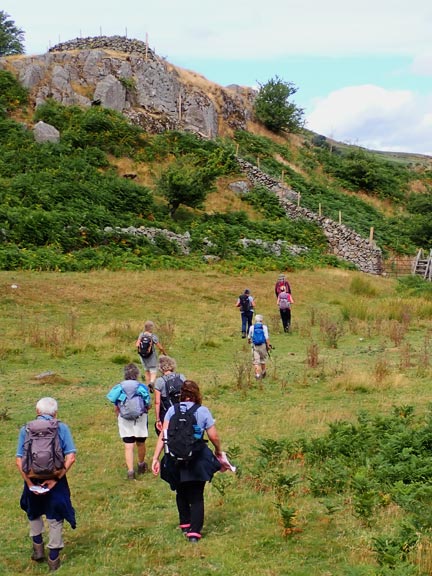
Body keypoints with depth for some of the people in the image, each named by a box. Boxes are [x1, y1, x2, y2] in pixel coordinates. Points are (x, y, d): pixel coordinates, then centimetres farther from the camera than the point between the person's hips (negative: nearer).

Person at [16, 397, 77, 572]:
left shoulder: (25, 429, -1)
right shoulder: (62, 428, -4)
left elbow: (19, 460, -8)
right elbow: (70, 457, -13)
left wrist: (29, 482, -9)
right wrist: (56, 479, -14)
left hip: (32, 480, 2)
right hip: (55, 480, -2)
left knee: (34, 513, 30)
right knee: (55, 518, 15)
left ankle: (38, 548, 31)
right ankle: (54, 558, 18)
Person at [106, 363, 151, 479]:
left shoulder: (118, 388, -1)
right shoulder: (142, 387, -5)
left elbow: (116, 408, 2)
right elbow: (148, 405, 0)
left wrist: (119, 418, 19)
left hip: (124, 420, 0)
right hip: (140, 418, 0)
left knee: (128, 446, 1)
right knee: (140, 443, 18)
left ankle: (130, 470, -8)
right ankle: (141, 465, 37)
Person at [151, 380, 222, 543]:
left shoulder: (172, 410, 1)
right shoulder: (203, 411, -3)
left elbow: (163, 435, -7)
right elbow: (214, 436, -1)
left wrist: (155, 458, -6)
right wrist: (218, 452, 18)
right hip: (197, 460, -2)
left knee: (181, 493, 24)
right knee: (197, 496, 7)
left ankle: (185, 524, 35)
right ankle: (194, 532, -3)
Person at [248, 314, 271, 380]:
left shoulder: (252, 327, 0)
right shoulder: (264, 327, -4)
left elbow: (249, 337, 11)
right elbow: (267, 338, -10)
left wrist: (249, 341, 32)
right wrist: (268, 345, 0)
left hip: (255, 346, 0)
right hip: (263, 345, 0)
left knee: (256, 361, 1)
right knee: (263, 360, 20)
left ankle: (257, 375, -9)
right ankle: (263, 372, 35)